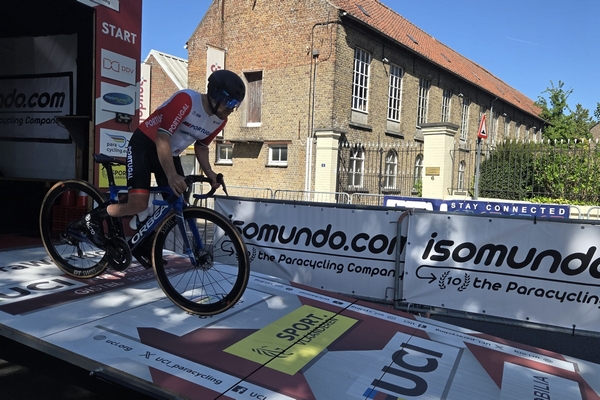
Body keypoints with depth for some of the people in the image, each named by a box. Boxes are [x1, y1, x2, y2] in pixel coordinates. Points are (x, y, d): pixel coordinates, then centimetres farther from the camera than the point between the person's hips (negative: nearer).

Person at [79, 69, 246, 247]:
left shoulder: (220, 120, -6)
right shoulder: (186, 100, -29)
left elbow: (201, 146, 8)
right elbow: (162, 138, -32)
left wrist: (208, 172, -9)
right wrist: (172, 176, -41)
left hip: (171, 154, 7)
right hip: (145, 146, -7)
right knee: (138, 204, -19)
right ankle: (93, 218, 10)